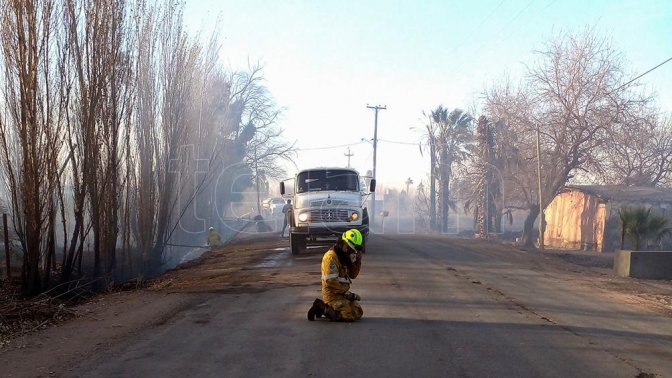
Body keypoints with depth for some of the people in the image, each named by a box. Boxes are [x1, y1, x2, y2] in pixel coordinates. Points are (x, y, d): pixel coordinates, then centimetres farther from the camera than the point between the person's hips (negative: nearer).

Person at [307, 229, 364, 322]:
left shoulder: (346, 256, 11)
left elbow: (352, 275, 11)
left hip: (342, 292, 9)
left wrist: (357, 261, -6)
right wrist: (348, 294, -15)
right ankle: (322, 308, -5)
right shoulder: (331, 256, -18)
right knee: (351, 315, -20)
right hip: (332, 294, -9)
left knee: (358, 313, 6)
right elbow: (332, 281, -23)